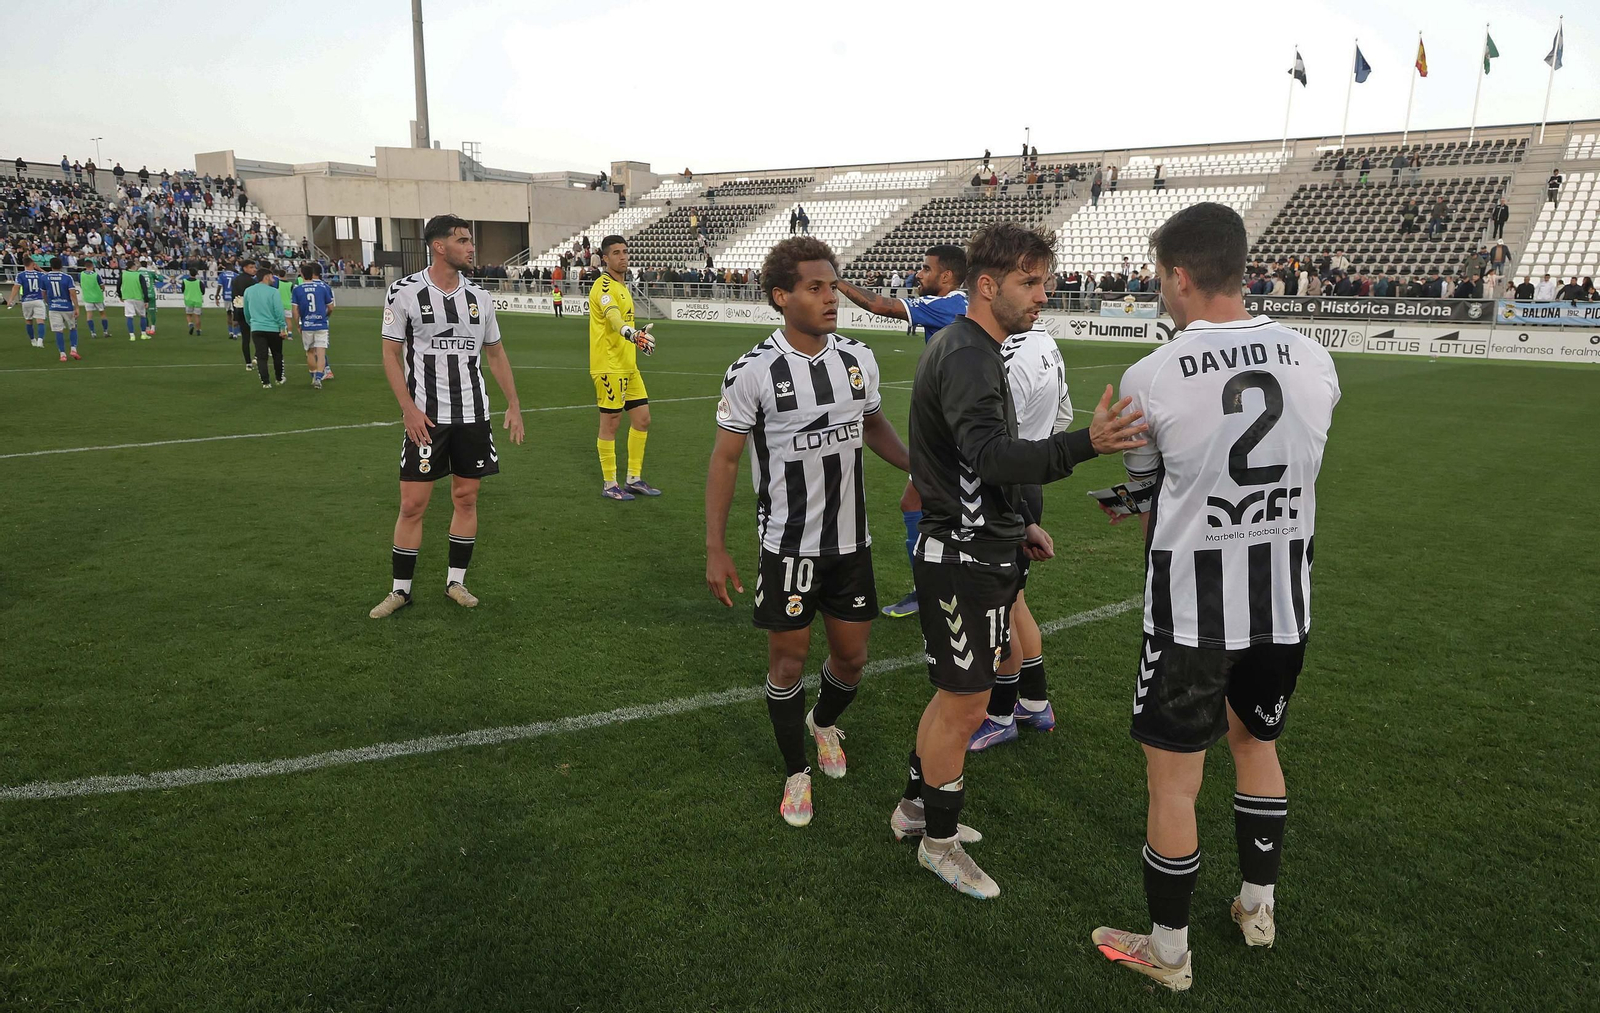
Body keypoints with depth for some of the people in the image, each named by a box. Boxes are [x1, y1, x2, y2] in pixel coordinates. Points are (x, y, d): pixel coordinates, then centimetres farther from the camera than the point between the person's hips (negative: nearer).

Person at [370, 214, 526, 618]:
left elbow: (495, 354, 15)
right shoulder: (404, 292, -5)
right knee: (413, 504, -2)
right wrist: (409, 409, -12)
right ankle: (401, 590, 13)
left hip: (473, 415, 4)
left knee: (466, 497, 8)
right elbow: (391, 355, -3)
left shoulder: (478, 297, 7)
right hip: (425, 417, -4)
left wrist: (513, 405, 9)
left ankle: (455, 582, 22)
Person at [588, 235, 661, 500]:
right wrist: (633, 334, -52)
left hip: (628, 365, 9)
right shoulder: (604, 286, -15)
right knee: (610, 424, -1)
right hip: (609, 366, -9)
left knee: (642, 420, 11)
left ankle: (634, 478, 22)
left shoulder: (622, 285, 15)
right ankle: (609, 484, 10)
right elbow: (614, 317, -35)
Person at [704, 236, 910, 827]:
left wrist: (919, 466, 1)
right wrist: (716, 550, -10)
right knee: (788, 662, 6)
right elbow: (725, 461, -8)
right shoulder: (753, 372, -13)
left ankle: (825, 723, 46)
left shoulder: (859, 360, 0)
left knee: (852, 656, 12)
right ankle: (796, 773, 28)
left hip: (851, 540, 4)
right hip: (787, 546, -4)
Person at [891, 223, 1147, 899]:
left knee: (958, 693, 21)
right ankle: (939, 841, 21)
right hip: (964, 559, -10)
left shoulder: (969, 348, 14)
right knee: (965, 706, 2)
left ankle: (916, 805, 38)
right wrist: (1085, 445, -51)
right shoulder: (966, 356, -21)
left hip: (977, 546, 10)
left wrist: (1018, 522, 21)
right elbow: (990, 455, -38)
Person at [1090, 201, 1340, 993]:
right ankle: (1257, 906, 44)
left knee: (1173, 780, 9)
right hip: (1284, 601, 5)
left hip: (1190, 609, -5)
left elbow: (1145, 492, -1)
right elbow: (1287, 468, 10)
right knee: (1256, 744, 26)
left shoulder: (1149, 378, -16)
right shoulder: (1315, 362, -3)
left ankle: (1167, 951, 26)